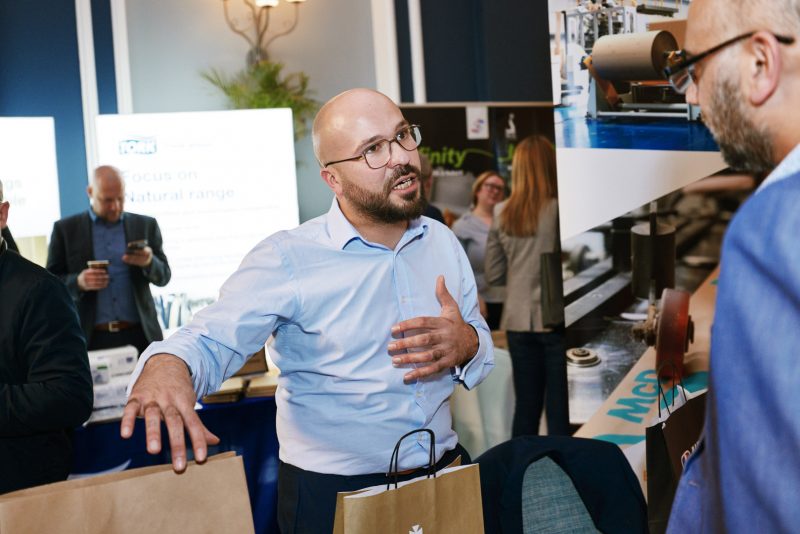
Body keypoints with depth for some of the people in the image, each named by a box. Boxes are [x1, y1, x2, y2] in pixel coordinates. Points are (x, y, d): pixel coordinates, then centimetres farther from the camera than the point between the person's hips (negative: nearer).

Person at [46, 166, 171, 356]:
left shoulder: (146, 225, 10)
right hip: (90, 338, -1)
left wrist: (149, 262, -12)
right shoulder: (65, 229, 6)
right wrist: (78, 282, -15)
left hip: (139, 335, 1)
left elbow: (163, 276, 10)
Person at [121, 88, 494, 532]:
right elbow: (210, 341, -23)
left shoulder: (444, 243, 2)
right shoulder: (289, 260, -15)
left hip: (445, 476, 5)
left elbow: (483, 352, 9)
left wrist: (468, 345, -16)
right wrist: (166, 366, -47)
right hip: (331, 495, -4)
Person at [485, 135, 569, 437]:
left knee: (525, 406, 13)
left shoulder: (502, 214, 2)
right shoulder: (560, 209, -12)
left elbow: (493, 276, 6)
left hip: (518, 322, 4)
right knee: (560, 407, 4)